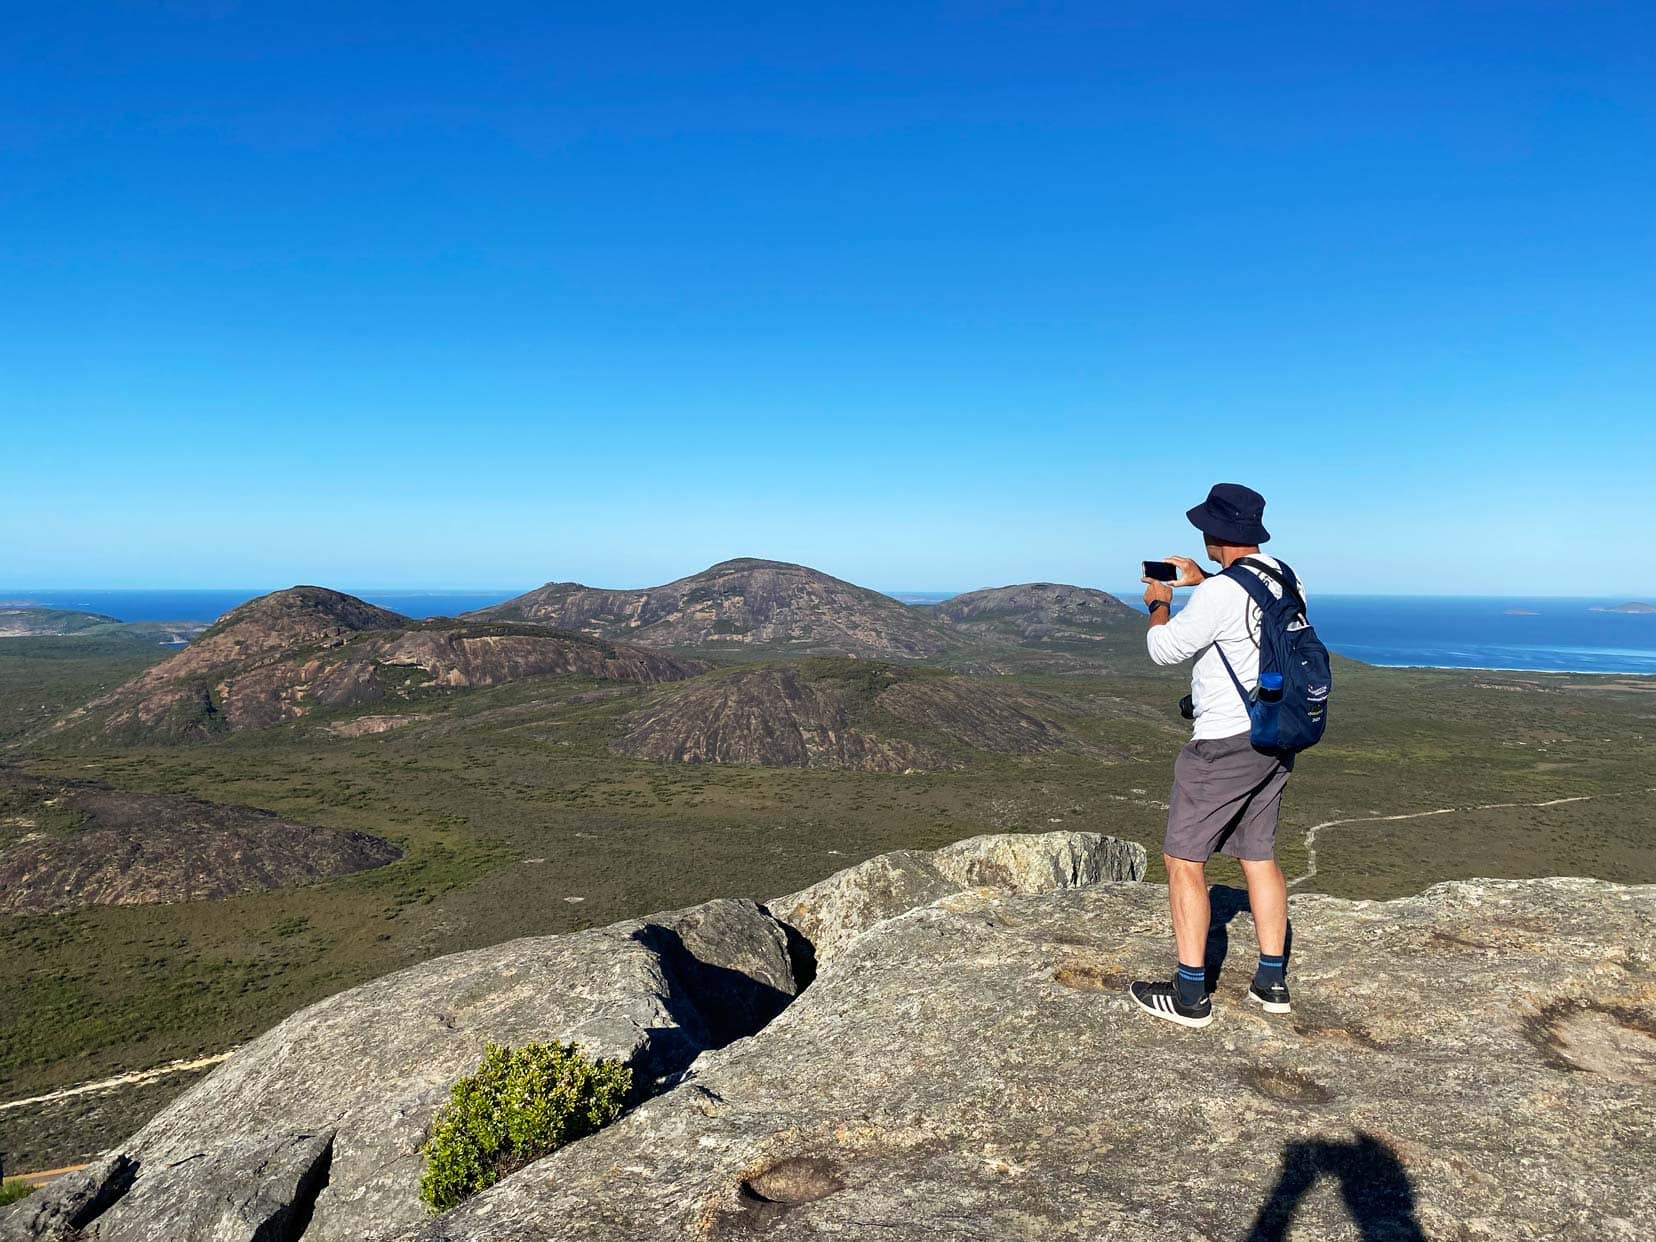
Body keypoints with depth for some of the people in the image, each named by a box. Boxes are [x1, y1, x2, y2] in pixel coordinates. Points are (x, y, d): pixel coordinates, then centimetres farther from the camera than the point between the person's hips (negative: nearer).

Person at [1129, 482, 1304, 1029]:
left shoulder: (1220, 592, -22)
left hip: (1224, 745, -8)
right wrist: (1200, 582, 27)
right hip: (1275, 740, 9)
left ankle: (1190, 995, 6)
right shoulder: (1288, 581, 5)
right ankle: (1272, 981, 26)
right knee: (1259, 856, 18)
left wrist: (1159, 603, 7)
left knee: (1183, 860, 1)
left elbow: (1165, 648, -10)